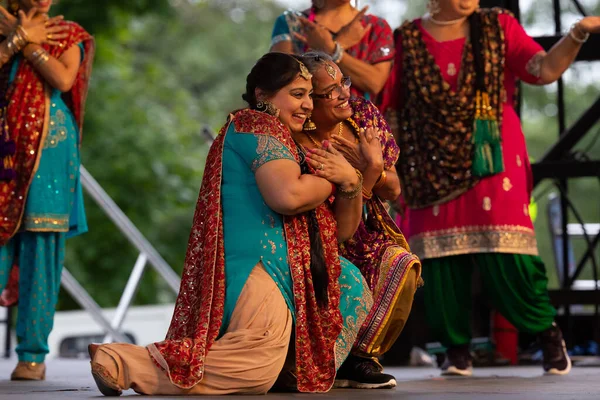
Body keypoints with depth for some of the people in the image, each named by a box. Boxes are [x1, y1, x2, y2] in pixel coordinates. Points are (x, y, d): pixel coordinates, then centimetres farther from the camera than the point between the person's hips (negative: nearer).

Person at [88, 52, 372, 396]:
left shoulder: (282, 140, 28)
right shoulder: (258, 125, 0)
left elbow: (341, 230, 26)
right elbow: (288, 195, -20)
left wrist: (351, 183, 6)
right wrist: (334, 178, -1)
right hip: (257, 272, -10)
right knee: (255, 376, -19)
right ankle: (123, 360, -14)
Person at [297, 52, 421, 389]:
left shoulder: (364, 115, -4)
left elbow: (393, 190, 2)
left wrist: (365, 165, -18)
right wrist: (371, 168, -28)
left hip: (373, 239, 5)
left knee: (402, 264, -26)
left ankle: (360, 355, -11)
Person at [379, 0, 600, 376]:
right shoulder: (407, 40, 8)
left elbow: (545, 70, -4)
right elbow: (392, 112, 10)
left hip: (492, 163, -1)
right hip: (433, 172, 1)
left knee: (507, 260, -10)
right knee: (440, 264, -3)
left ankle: (549, 332, 9)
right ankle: (457, 349, 13)